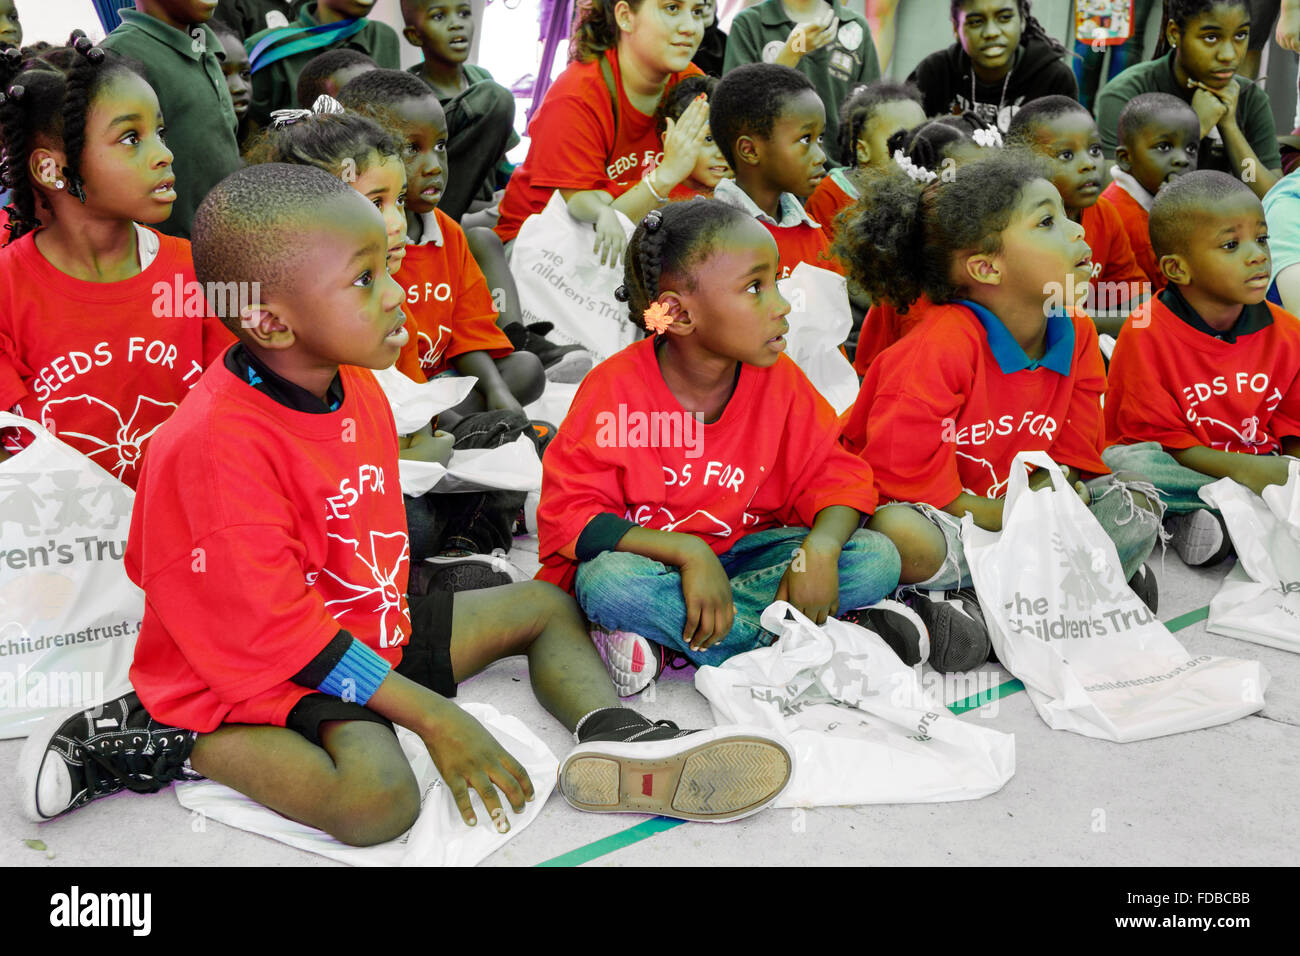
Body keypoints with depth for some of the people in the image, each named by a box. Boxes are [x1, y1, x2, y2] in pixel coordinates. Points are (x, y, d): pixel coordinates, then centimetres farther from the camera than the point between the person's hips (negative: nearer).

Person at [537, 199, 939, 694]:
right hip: (650, 556, -3)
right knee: (610, 582, -38)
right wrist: (686, 551, -33)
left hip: (741, 552, 4)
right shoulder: (615, 387, -17)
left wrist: (820, 547, -27)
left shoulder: (779, 382, -7)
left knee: (876, 559, -17)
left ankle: (663, 632, -22)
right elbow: (569, 514, -20)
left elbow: (836, 476, -4)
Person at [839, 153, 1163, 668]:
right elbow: (900, 468, -25)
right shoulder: (941, 348, -23)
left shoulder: (1076, 335, -1)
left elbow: (1076, 452, 5)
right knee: (899, 533, -40)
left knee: (1137, 506, -8)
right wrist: (1001, 515, -22)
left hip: (1019, 508, 7)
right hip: (942, 515, -7)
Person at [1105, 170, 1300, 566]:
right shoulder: (1147, 334, -13)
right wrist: (1243, 470, -25)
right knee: (1130, 466, -36)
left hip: (1258, 466, 4)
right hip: (1178, 469, -4)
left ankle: (1203, 520, -21)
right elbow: (1158, 438, -14)